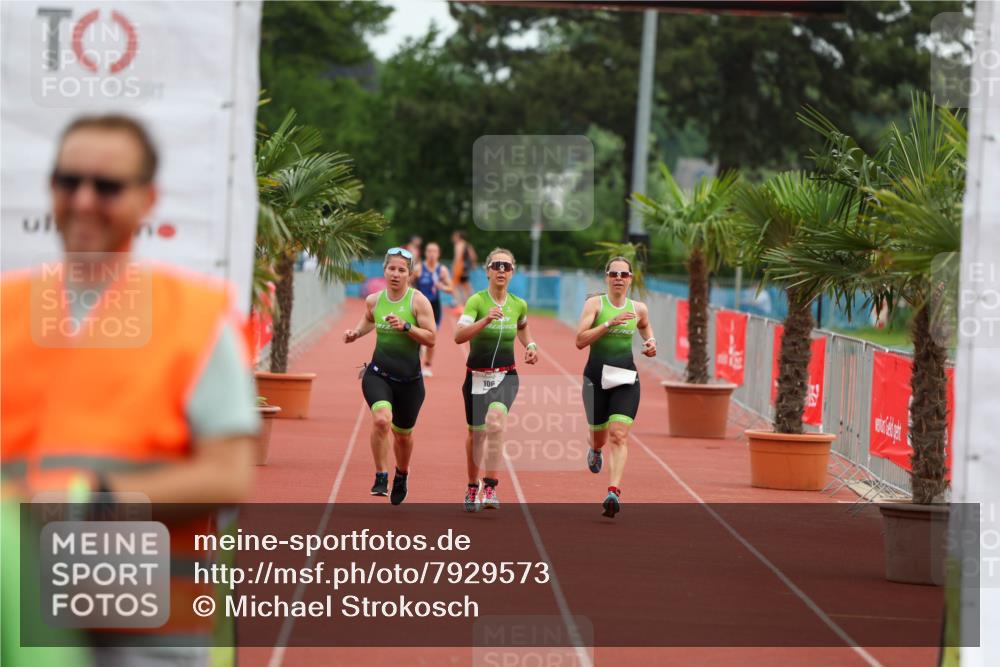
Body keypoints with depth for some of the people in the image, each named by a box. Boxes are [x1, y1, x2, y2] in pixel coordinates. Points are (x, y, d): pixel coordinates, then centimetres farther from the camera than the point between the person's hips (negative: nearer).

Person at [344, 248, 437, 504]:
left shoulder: (418, 301, -8)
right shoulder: (373, 300, 3)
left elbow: (431, 339, -11)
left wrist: (406, 327, -24)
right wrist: (356, 333, 7)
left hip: (409, 378, -1)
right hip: (378, 374, 1)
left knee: (403, 434, 15)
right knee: (381, 419, -27)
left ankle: (401, 476, 45)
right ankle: (381, 477, -15)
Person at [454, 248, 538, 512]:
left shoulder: (519, 305, 1)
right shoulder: (476, 301, -12)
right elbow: (459, 336, -25)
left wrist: (530, 345, 7)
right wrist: (485, 320, -38)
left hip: (506, 376, 1)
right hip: (477, 375, -1)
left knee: (495, 421, -27)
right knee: (476, 433, 13)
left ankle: (490, 488, -25)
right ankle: (472, 487, 38)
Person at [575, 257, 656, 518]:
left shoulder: (639, 309, 7)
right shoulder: (595, 304, -3)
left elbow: (646, 330, 29)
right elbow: (580, 341, -13)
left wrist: (651, 345, 7)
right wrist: (610, 323, -21)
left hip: (626, 379, 1)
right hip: (596, 377, -1)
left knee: (619, 435, -15)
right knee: (599, 435, 13)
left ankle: (614, 492, -24)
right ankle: (595, 449, 52)